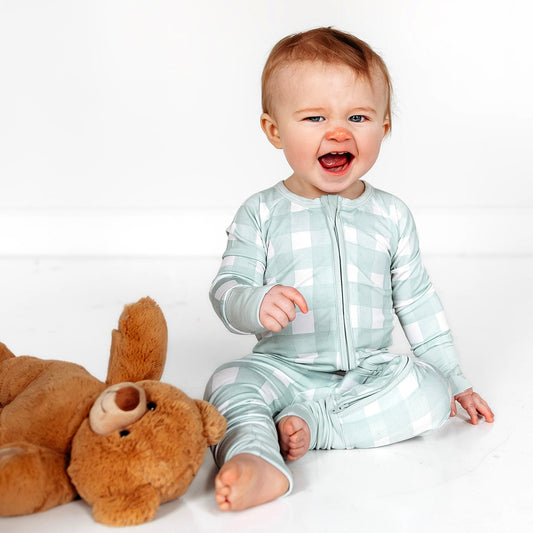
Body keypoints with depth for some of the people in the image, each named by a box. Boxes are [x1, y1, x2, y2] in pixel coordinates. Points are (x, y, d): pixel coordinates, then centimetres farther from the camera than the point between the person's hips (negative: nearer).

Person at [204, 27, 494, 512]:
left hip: (371, 372, 2)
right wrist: (257, 304, -32)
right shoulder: (261, 214, -3)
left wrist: (453, 378, 11)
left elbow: (417, 302, 11)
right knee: (229, 383, -28)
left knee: (431, 394, -24)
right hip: (283, 369, -2)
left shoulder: (392, 216, 4)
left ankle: (309, 425, -24)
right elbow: (226, 290, -7)